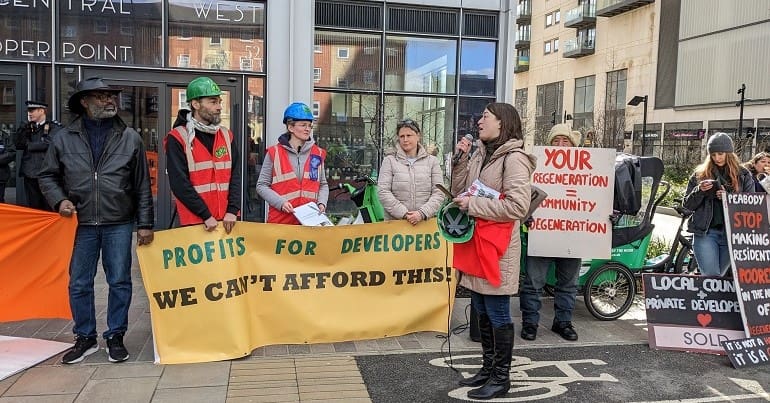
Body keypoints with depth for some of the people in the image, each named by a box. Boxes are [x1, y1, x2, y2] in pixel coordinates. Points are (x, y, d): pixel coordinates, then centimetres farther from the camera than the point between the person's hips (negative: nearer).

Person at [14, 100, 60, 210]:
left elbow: (48, 143, -16)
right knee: (32, 207, 9)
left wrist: (28, 145, -1)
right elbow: (18, 145, 6)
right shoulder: (27, 127, 16)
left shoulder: (54, 127, -1)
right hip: (30, 173, 5)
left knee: (48, 208, -2)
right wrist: (24, 127, -5)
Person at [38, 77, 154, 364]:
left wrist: (145, 224, 0)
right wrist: (59, 200, -7)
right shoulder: (64, 139, 2)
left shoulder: (130, 138, 1)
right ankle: (85, 338, 24)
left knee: (119, 282, 7)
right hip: (81, 225, 1)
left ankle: (115, 337, 22)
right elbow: (48, 176, 13)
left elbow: (142, 185, 2)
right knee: (79, 284, 8)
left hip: (119, 224, -1)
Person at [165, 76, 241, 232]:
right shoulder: (177, 139, -5)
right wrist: (206, 215, -14)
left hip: (226, 222, 5)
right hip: (195, 222, -4)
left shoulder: (227, 136, 11)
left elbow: (235, 176, 5)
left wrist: (232, 211, -7)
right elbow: (179, 183, -12)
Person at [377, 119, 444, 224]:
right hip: (395, 221, -1)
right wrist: (403, 213, -13)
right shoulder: (389, 161, 7)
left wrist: (423, 213, -14)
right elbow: (383, 192, -3)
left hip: (426, 221, 1)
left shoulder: (432, 161, 10)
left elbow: (438, 193, 2)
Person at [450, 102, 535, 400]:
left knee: (498, 314, 3)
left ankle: (501, 377, 16)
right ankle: (488, 368, 30)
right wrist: (460, 160, 2)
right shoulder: (480, 155, 12)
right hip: (476, 242, 8)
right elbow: (460, 192, 14)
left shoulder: (514, 158, -13)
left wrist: (473, 205, -18)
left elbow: (518, 206, -22)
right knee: (482, 312, 16)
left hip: (497, 246, -8)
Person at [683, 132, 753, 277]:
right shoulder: (700, 174, 8)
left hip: (732, 233, 1)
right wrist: (699, 190, -12)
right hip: (705, 232, -1)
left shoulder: (743, 175, 8)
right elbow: (687, 205, 7)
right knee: (711, 275, -12)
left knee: (722, 275, 8)